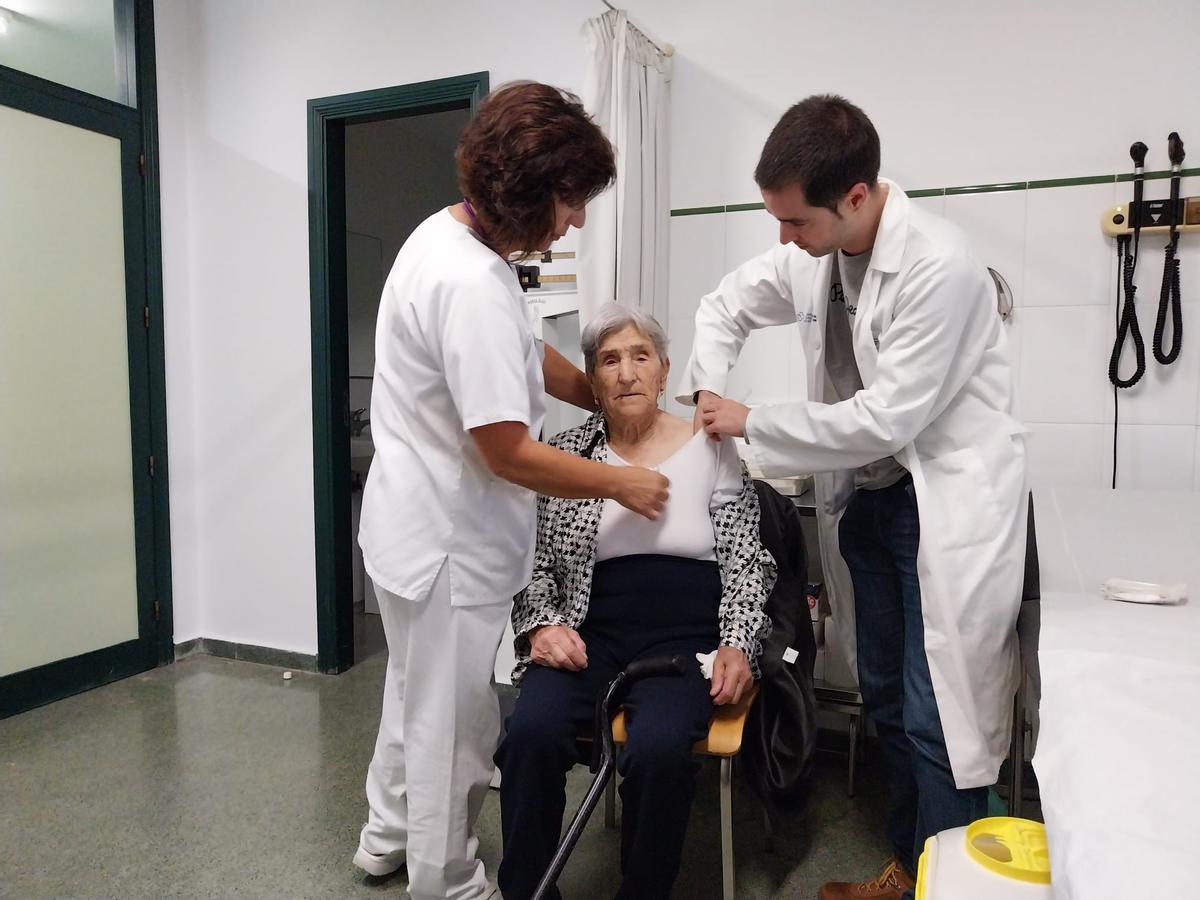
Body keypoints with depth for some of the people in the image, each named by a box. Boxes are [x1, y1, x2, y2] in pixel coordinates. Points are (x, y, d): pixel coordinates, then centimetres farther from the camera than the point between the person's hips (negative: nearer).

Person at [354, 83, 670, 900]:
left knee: (420, 696, 27)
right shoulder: (472, 284, -28)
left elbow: (526, 356, 14)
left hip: (423, 523, 11)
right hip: (450, 541, -10)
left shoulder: (449, 233, 4)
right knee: (454, 722, 10)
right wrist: (621, 483, -13)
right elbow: (510, 454, -27)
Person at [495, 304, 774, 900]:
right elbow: (532, 561, 9)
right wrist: (541, 624, -7)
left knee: (657, 749, -29)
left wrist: (738, 643, -8)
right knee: (530, 733, -25)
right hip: (588, 635, 2)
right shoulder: (564, 454, 8)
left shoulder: (711, 451, 6)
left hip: (686, 636, -1)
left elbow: (746, 562, 4)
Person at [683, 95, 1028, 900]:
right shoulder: (811, 256, 1)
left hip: (946, 505, -7)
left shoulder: (940, 265, -22)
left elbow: (886, 418, -23)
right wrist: (708, 389, 0)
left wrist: (751, 424, -15)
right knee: (886, 702, 16)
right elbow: (730, 304, 17)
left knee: (939, 716, -4)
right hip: (864, 498, 7)